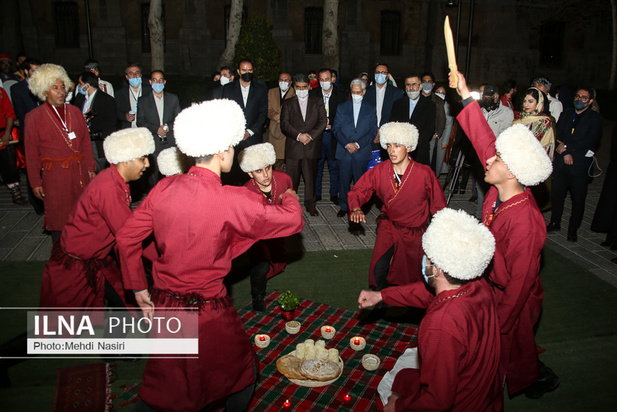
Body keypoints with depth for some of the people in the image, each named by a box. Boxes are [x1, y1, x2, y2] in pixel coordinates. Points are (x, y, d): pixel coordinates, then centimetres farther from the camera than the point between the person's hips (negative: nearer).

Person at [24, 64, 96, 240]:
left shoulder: (74, 111, 9)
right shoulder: (34, 117, -1)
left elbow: (86, 141, 13)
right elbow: (31, 153, 0)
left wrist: (91, 168, 9)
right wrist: (35, 182, -1)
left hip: (80, 171, 3)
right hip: (55, 176, -3)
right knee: (59, 220, 4)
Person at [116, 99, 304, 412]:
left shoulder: (164, 188, -6)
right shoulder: (233, 201, -22)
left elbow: (126, 239, 1)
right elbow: (293, 222, -16)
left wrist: (138, 289, 11)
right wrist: (289, 197, 6)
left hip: (163, 303, 6)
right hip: (208, 311, -5)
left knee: (163, 384, 24)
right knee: (243, 373, 22)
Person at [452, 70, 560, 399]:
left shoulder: (525, 223, -36)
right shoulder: (500, 190, -16)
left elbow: (520, 281, -28)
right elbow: (484, 141, -8)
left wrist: (500, 324, -18)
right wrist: (466, 95, -8)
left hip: (514, 299, -7)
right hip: (495, 286, 7)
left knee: (513, 345, 19)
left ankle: (540, 378, 49)